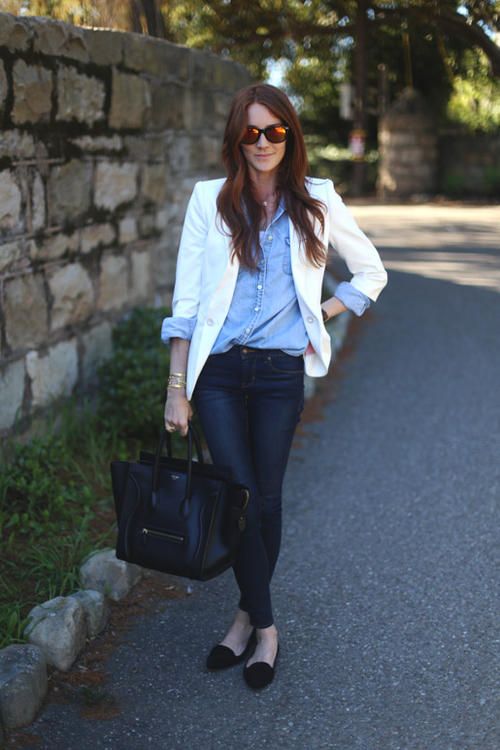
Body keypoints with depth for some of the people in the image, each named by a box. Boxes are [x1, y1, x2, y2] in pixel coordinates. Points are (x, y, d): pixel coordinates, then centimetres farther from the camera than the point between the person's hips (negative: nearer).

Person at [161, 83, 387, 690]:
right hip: (217, 369, 0)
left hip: (280, 371, 1)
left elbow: (372, 272, 14)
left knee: (266, 498, 7)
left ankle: (249, 615, 26)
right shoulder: (210, 200, 0)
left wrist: (322, 316, 3)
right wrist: (177, 388, -4)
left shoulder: (316, 201, 2)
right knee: (241, 497, -3)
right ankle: (264, 626, 14)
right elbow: (185, 300, -1)